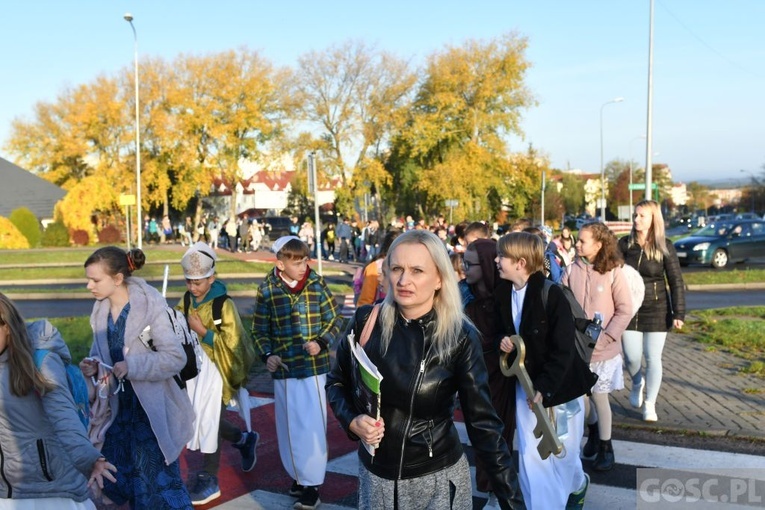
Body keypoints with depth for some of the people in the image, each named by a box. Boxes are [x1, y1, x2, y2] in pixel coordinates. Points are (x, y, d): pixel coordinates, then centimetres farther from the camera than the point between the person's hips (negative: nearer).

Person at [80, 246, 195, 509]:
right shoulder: (101, 309, 2)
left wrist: (131, 366, -27)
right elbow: (102, 351, 13)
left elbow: (175, 357, -21)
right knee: (115, 473, 16)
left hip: (150, 407, -7)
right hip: (119, 404, 7)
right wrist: (92, 365, -8)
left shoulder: (151, 305, -18)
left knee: (157, 478, -1)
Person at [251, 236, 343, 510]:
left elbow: (335, 320, 1)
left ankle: (311, 485, 11)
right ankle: (299, 476, 33)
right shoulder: (267, 290, -4)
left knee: (312, 426, -1)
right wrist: (267, 355, -12)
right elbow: (260, 330, 4)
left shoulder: (317, 284, -5)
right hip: (284, 370, 1)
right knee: (289, 428, 13)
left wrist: (321, 342, -16)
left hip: (315, 367, -1)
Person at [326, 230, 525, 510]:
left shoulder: (460, 337, -16)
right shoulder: (366, 321, -11)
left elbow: (483, 422, -13)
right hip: (375, 473, 3)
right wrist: (352, 420, -16)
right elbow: (336, 381, 4)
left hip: (437, 476, -2)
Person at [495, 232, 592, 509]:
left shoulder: (551, 294, -22)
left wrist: (544, 387, -26)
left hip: (559, 385, -4)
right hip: (526, 383, 5)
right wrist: (505, 341, -7)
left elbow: (563, 350, -21)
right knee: (529, 455, 4)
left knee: (561, 451, 15)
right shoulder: (503, 292, -2)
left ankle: (577, 485, 48)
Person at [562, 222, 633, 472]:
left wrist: (606, 337, -13)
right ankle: (593, 428, 42)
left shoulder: (613, 272, -10)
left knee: (599, 396, 5)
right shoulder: (571, 270, -5)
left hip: (603, 349, -3)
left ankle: (605, 447, 26)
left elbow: (625, 310, -7)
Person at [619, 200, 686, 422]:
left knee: (653, 359, 3)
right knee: (631, 358, 2)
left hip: (656, 310, -1)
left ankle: (649, 404, 19)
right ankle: (637, 383, 37)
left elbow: (676, 281, -4)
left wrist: (678, 314, -9)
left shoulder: (665, 247, -6)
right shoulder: (625, 244, -2)